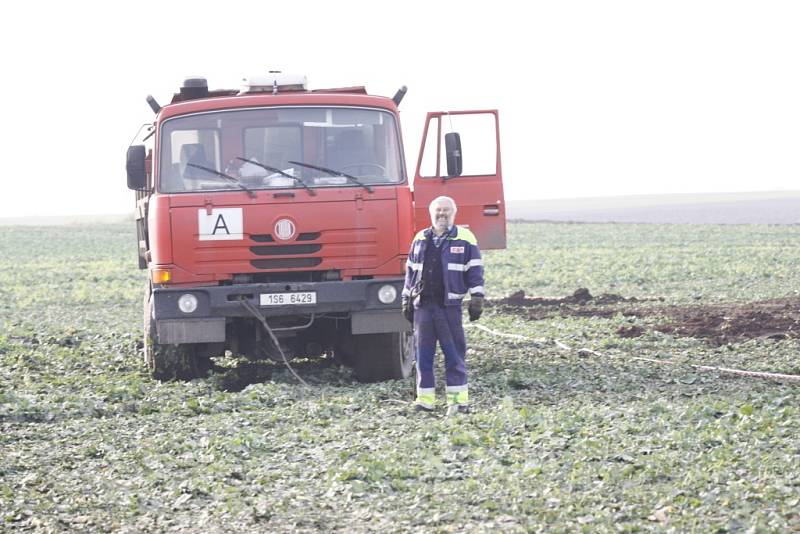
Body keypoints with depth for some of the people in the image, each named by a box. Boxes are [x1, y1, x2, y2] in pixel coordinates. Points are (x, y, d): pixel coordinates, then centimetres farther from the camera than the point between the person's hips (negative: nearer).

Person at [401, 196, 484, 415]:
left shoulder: (465, 239, 4)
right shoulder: (420, 239, 15)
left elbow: (474, 271, 3)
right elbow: (411, 271, 21)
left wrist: (477, 299, -4)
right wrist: (407, 299, 18)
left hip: (449, 305, -4)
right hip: (422, 305, 4)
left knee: (454, 353, -4)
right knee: (423, 353, 4)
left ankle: (458, 399, 0)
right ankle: (425, 399, 9)